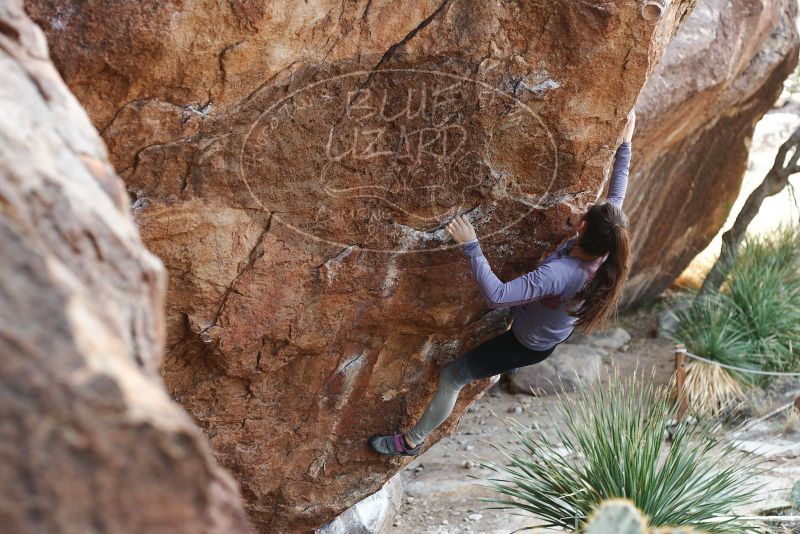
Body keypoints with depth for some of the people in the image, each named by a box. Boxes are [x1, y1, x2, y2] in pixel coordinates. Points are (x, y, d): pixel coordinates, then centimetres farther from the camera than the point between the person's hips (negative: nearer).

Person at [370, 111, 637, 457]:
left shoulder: (559, 274, -46)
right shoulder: (606, 253, -25)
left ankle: (412, 441, 27)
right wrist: (625, 143, 0)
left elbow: (497, 296, -50)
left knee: (450, 376, 8)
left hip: (529, 346, -7)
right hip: (560, 333, 7)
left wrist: (470, 246, -47)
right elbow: (617, 194, -8)